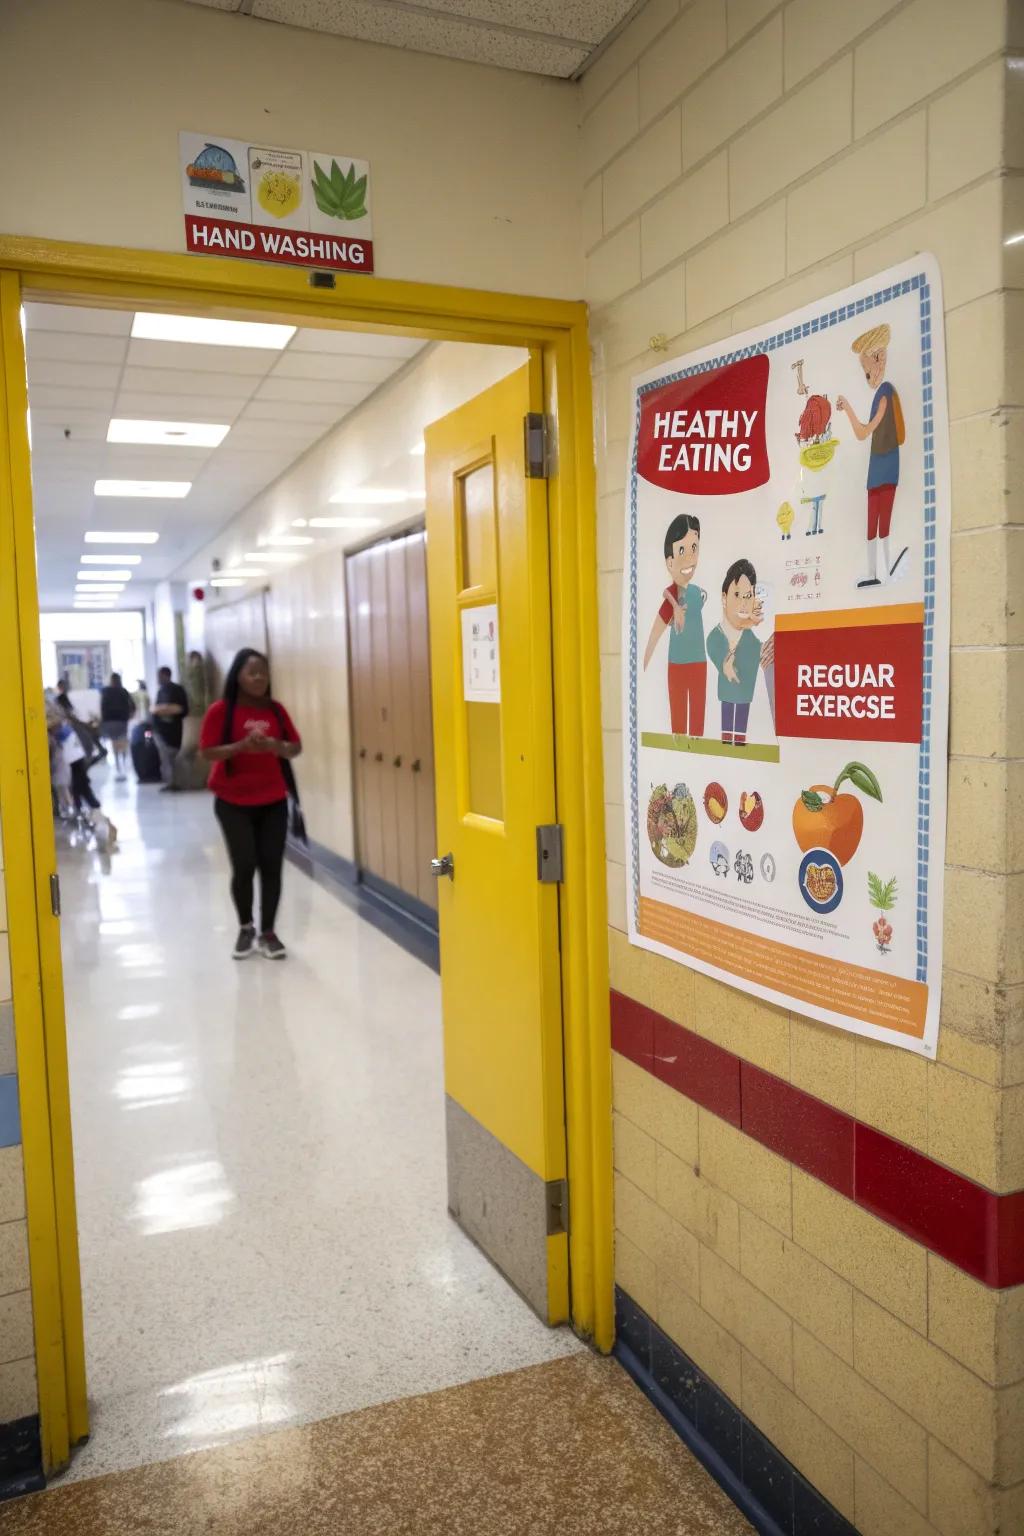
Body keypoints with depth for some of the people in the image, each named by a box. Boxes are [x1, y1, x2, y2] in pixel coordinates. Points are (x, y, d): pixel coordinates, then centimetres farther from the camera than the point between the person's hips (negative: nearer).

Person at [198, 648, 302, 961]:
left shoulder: (275, 709, 5)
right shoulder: (220, 711, -6)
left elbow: (296, 748, 6)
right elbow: (207, 753, -10)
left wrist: (275, 745, -15)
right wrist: (242, 745, -24)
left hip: (273, 802, 3)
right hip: (234, 803, -3)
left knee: (271, 867, 0)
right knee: (244, 866, -5)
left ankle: (268, 932, 12)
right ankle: (245, 928, 18)